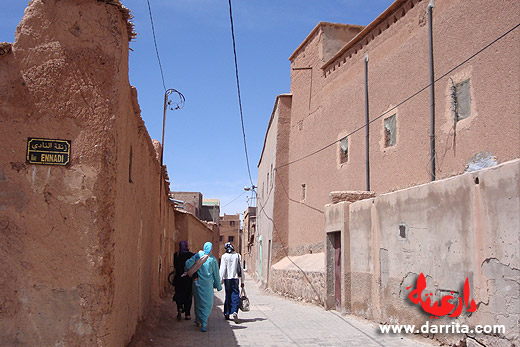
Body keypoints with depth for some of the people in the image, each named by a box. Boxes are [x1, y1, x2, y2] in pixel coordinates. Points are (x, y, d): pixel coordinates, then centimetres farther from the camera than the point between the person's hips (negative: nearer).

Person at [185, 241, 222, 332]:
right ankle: (203, 324, -3)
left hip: (197, 283, 2)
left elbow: (188, 263, -15)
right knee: (207, 304, 5)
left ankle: (198, 320, 32)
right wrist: (218, 286, 12)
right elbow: (216, 274, 2)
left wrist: (186, 270, 6)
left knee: (198, 301, 20)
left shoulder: (198, 255, -2)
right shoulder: (213, 259, -3)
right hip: (207, 283, -2)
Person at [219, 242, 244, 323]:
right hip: (235, 278, 0)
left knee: (228, 296, 10)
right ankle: (235, 312, -20)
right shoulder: (238, 256, 1)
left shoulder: (224, 256, -4)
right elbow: (241, 269, 4)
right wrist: (242, 281, 9)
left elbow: (222, 269, -6)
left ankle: (227, 314, 16)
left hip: (227, 278, 0)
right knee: (235, 295, -1)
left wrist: (220, 280, 0)